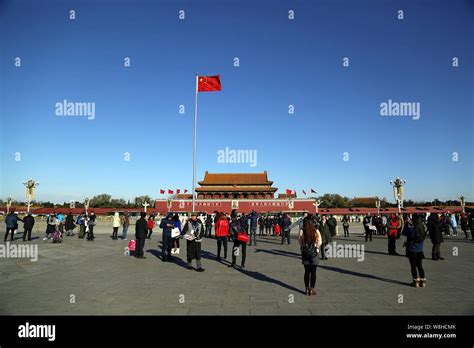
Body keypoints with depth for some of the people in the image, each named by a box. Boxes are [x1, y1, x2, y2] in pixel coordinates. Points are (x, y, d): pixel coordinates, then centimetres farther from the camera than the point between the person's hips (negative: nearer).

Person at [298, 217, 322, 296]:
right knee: (313, 272, 7)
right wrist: (316, 247, 10)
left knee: (307, 271, 11)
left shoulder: (301, 231, -8)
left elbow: (300, 242, -7)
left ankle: (307, 289, 16)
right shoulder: (316, 231, -6)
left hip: (305, 252, 1)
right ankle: (312, 289, 9)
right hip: (314, 252, -1)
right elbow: (319, 242, -6)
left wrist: (304, 246, 8)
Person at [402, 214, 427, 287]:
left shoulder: (411, 229, -21)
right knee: (419, 266, 16)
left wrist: (406, 224, 1)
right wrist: (410, 223, 21)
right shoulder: (422, 228, -4)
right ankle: (422, 281, 18)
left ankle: (416, 281, 11)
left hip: (412, 250, -5)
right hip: (420, 251, 5)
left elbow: (404, 233, -5)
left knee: (413, 266, 6)